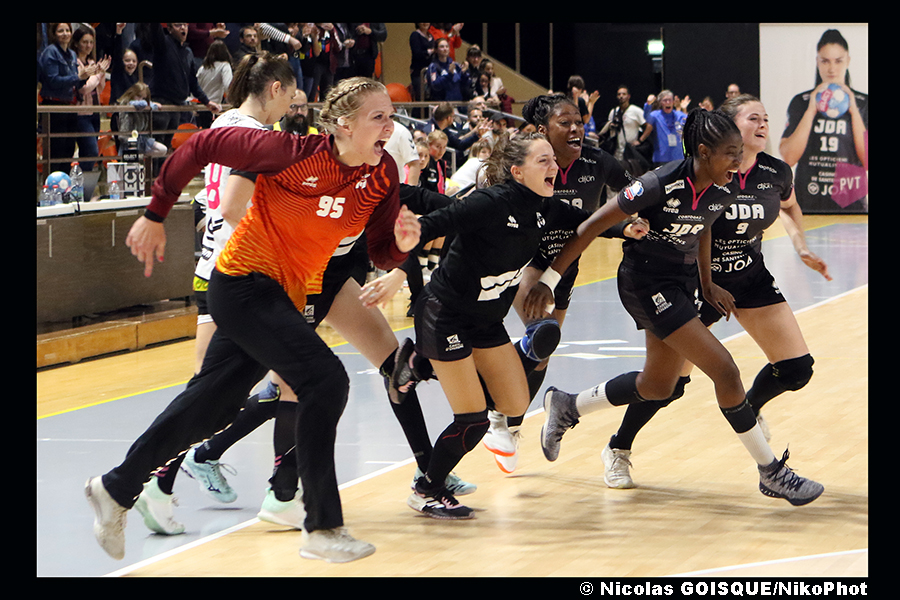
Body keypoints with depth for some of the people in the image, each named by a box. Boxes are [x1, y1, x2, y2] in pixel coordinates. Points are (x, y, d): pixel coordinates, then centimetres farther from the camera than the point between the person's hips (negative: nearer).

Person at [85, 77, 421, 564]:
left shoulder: (383, 174, -7)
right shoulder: (295, 153, -24)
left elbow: (381, 252, 0)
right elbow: (201, 146, -14)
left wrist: (401, 243, -24)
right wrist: (155, 216, -6)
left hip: (285, 295, 7)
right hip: (245, 281, -7)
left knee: (211, 403, 16)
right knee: (325, 380, -19)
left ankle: (116, 489, 33)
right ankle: (322, 529, -11)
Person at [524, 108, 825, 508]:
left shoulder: (721, 193, -6)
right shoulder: (662, 184, -26)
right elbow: (594, 225, -20)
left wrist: (706, 285, 20)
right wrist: (549, 280, -18)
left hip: (682, 282, 9)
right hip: (645, 283, -9)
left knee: (659, 386, 19)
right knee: (725, 371, -13)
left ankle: (568, 407, 39)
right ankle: (771, 472, -1)